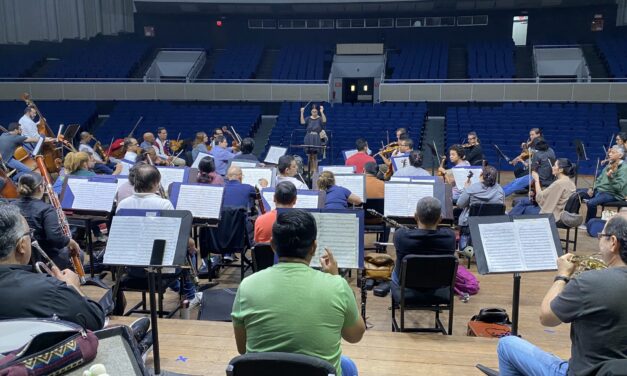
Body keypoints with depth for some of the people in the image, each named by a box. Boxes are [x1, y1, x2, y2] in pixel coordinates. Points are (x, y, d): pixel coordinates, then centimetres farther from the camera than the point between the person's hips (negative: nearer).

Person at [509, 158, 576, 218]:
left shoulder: (559, 183, -24)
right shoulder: (569, 182, 7)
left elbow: (540, 198, -17)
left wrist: (536, 180, -6)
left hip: (552, 215, -9)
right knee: (522, 201, 14)